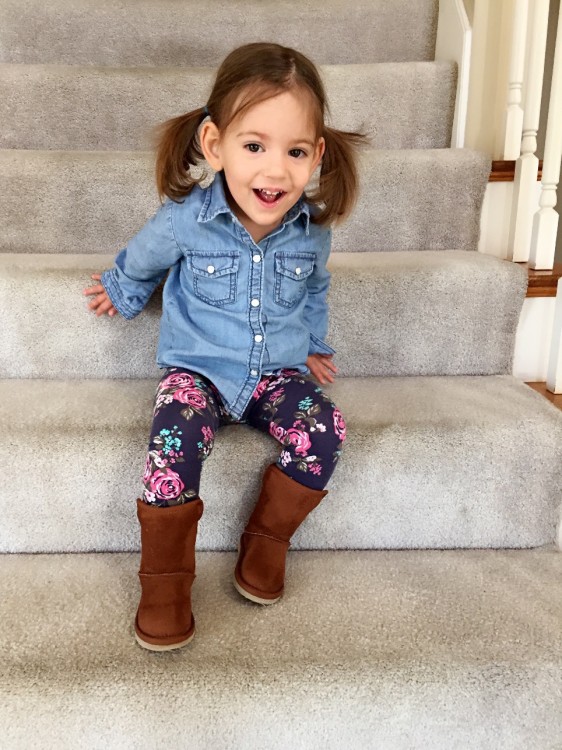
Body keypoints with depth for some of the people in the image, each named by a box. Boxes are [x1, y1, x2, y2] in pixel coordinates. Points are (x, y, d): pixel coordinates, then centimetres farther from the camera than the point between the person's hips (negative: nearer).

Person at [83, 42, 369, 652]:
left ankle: (267, 539, 1)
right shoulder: (185, 219, -15)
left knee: (322, 432, -24)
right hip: (196, 369, -2)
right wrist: (122, 293, 28)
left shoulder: (311, 227, -6)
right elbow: (139, 262, 10)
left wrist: (312, 346, 24)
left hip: (278, 372, 3)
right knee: (175, 444, -29)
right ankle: (165, 579, -8)